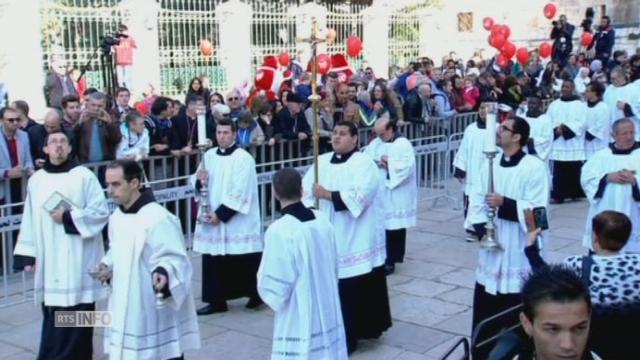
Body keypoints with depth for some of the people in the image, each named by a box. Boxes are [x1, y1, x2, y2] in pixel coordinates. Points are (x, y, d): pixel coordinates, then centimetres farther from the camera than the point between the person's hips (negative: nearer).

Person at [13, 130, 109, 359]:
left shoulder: (84, 176, -4)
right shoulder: (36, 180, 7)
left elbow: (101, 212, -6)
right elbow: (29, 220, 9)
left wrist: (69, 217, -14)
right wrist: (28, 254, 5)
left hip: (78, 259, -3)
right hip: (49, 261, 3)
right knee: (53, 319, 7)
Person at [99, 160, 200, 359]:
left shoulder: (159, 219, -21)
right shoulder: (116, 217, 6)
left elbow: (176, 259, -20)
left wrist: (163, 273, -39)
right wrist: (108, 267, 3)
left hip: (155, 313, -8)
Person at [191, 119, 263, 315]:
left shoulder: (244, 159, -10)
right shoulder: (209, 155, 9)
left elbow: (240, 192, -15)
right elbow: (197, 183, 14)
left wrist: (221, 213, -18)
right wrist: (198, 180, -10)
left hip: (236, 221, -6)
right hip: (212, 217, 6)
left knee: (244, 261, 2)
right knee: (213, 261, 6)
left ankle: (256, 295, 21)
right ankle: (216, 300, 16)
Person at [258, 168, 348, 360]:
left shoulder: (279, 231, -20)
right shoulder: (322, 220, -1)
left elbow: (274, 287, -16)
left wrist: (262, 277, 4)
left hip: (298, 322, -6)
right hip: (328, 314, 7)